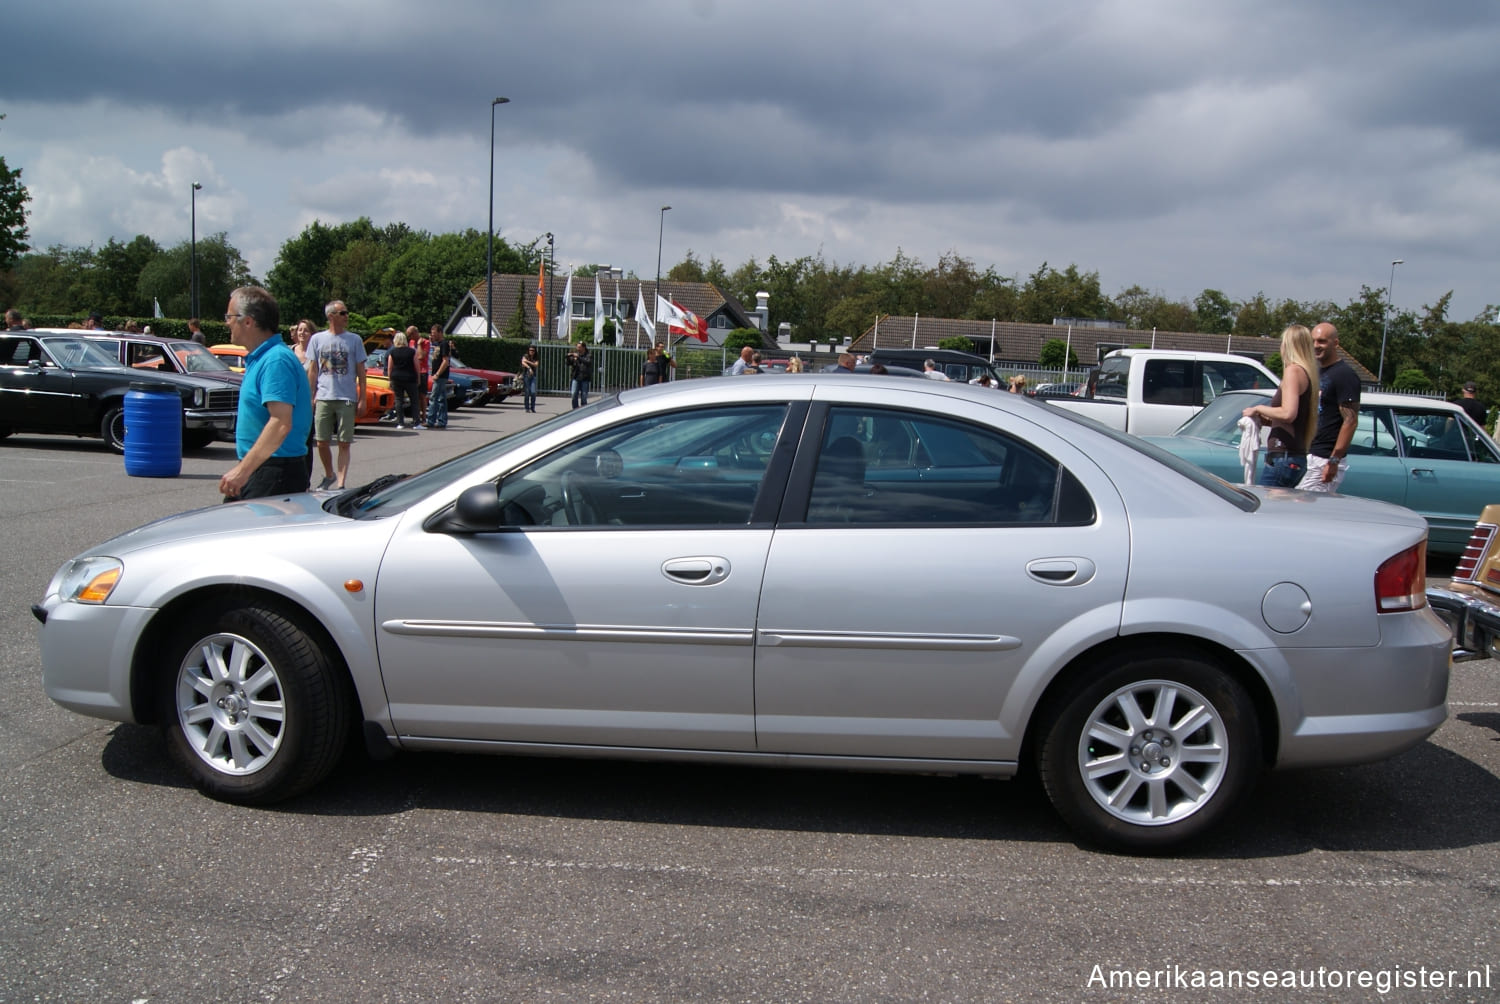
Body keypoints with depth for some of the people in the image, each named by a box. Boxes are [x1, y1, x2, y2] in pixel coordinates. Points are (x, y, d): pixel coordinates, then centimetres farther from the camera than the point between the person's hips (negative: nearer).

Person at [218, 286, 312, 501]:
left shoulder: (276, 361, -17)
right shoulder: (259, 358, 16)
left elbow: (281, 424, -27)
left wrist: (243, 470, -28)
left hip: (274, 475, -10)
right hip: (258, 469, 10)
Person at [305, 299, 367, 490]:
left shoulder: (354, 340, 5)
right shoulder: (317, 339, 7)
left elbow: (361, 371, 5)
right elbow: (312, 370, 9)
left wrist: (362, 399, -1)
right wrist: (310, 397, 3)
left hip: (347, 399, -1)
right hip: (323, 398, 1)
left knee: (344, 444, -2)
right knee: (322, 442, 4)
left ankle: (341, 483, 1)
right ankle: (329, 475, 26)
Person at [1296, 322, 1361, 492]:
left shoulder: (1345, 375, -10)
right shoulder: (1316, 372, 17)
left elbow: (1351, 421, -16)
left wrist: (1334, 461, -21)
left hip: (1324, 459, -9)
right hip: (1307, 456, 9)